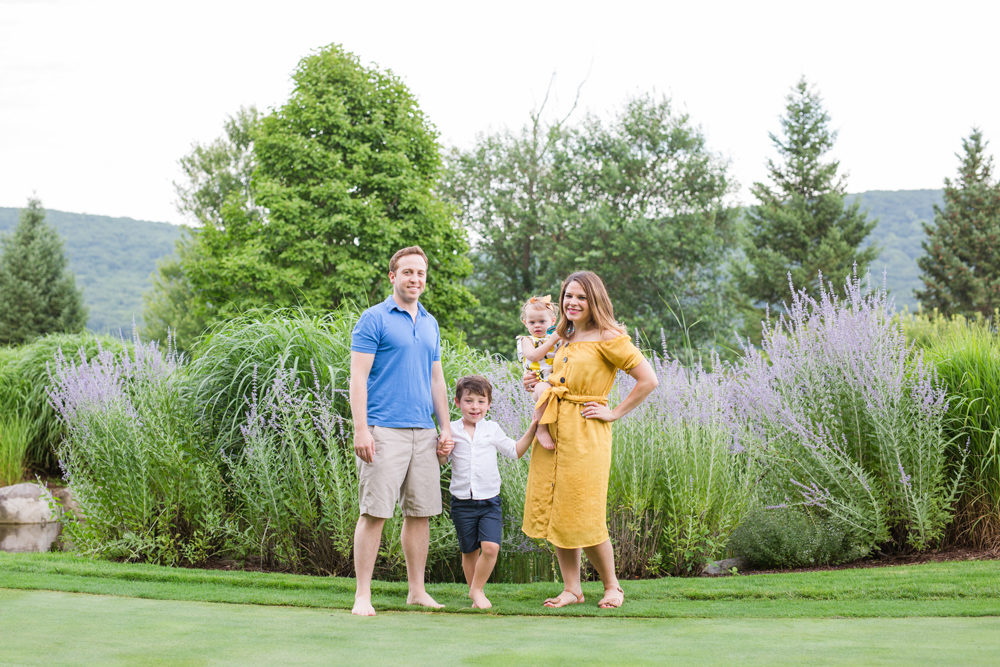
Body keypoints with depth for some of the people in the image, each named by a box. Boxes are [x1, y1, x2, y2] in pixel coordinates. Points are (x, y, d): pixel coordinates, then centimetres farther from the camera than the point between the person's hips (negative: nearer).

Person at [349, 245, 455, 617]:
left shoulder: (430, 324, 17)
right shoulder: (374, 319, -3)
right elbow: (358, 377, -8)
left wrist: (445, 428, 14)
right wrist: (361, 430, -16)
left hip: (423, 432, 6)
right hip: (384, 430, -6)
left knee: (420, 513, 8)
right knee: (374, 512, -7)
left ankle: (417, 590, 17)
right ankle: (363, 596, -3)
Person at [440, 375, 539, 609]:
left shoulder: (492, 429, 5)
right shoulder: (452, 430, 3)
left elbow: (515, 451, 13)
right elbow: (443, 461, 10)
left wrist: (532, 428, 7)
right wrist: (441, 453, -12)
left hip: (489, 501, 0)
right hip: (462, 502, 0)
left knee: (491, 547, -16)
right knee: (469, 551, 7)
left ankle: (476, 590, 1)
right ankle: (476, 592, 25)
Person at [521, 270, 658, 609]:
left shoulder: (608, 338, -8)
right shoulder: (567, 339, 15)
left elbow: (648, 380, -13)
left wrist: (615, 413, -10)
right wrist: (537, 384, 11)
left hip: (585, 435, -8)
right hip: (552, 430, 8)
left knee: (583, 517, -4)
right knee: (553, 511, 6)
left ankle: (611, 585, 15)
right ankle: (571, 589, 15)